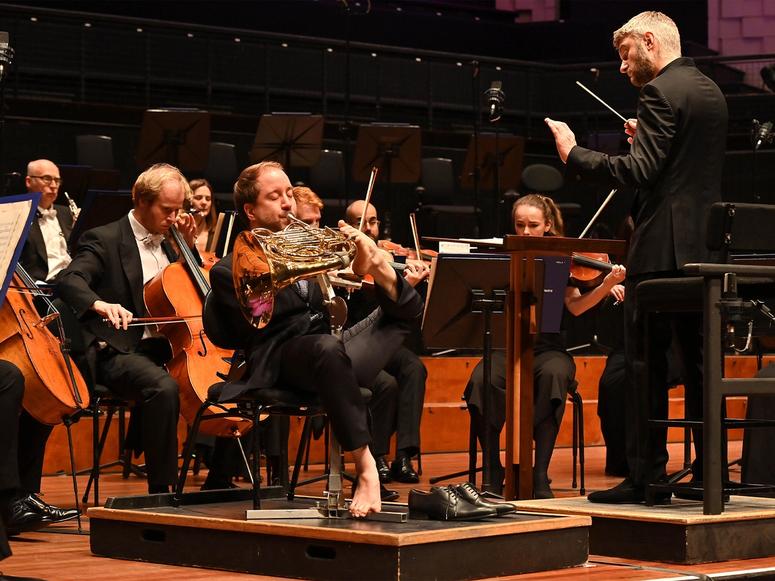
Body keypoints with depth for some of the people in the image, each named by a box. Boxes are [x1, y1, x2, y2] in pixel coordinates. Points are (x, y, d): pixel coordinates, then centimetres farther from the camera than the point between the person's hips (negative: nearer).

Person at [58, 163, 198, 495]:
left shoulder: (166, 242, 17)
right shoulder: (105, 240, -5)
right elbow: (70, 281, -21)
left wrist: (188, 246, 10)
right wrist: (100, 303, -43)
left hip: (166, 347, 7)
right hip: (121, 352, -7)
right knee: (163, 387, -36)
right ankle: (160, 488, -30)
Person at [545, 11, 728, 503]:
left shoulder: (661, 92, -12)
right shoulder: (712, 91, 15)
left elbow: (639, 172, -19)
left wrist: (574, 154, -12)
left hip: (662, 248, -8)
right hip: (705, 247, 9)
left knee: (647, 362, -3)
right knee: (700, 360, 11)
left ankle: (648, 476, -2)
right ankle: (709, 474, 13)